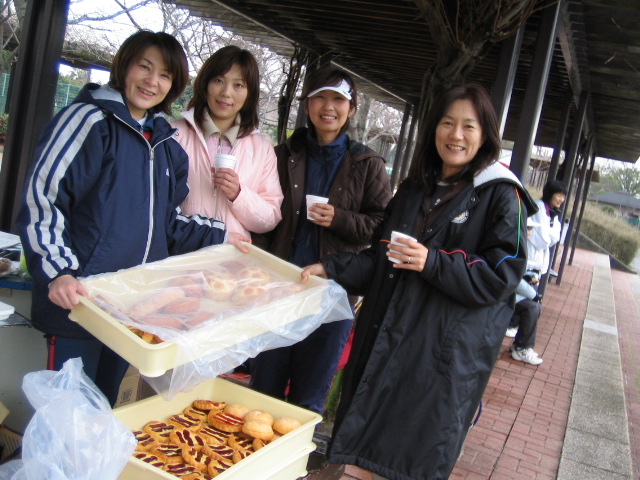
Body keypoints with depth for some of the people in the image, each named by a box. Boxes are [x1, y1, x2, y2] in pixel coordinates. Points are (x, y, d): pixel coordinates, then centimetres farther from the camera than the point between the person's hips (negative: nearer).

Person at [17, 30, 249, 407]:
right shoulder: (90, 119, -7)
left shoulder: (165, 143, 15)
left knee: (105, 404, 18)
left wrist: (217, 237, 12)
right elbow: (41, 199, -13)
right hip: (79, 299, -6)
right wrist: (56, 271, -23)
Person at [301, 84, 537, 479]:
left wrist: (433, 264, -23)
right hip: (385, 341, 6)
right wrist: (331, 268, 1)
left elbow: (501, 278, -12)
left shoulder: (501, 196, -6)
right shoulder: (413, 190, 13)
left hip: (446, 353, -5)